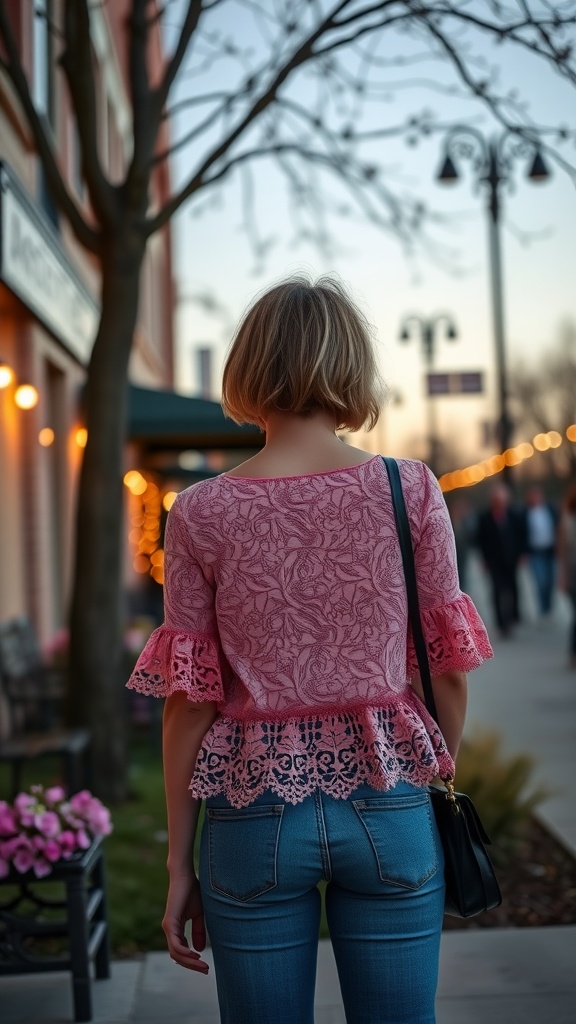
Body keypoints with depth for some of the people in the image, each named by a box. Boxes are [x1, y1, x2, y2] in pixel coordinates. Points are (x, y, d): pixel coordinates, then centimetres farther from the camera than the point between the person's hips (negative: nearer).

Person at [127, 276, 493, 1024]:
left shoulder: (201, 513, -5)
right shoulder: (411, 492, -4)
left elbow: (189, 701, -4)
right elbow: (449, 669, 0)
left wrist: (179, 862, 5)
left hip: (254, 812, 0)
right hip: (387, 806, 1)